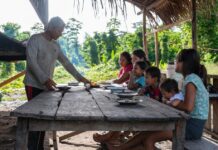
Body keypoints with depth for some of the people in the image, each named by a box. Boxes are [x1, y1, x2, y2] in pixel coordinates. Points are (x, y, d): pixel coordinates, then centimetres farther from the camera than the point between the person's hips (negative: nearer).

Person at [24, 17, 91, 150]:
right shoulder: (35, 39, -8)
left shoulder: (55, 45, 14)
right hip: (34, 85, -6)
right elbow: (31, 62, -18)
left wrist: (80, 77, 10)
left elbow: (66, 62, 17)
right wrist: (45, 79, -28)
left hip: (47, 86, 7)